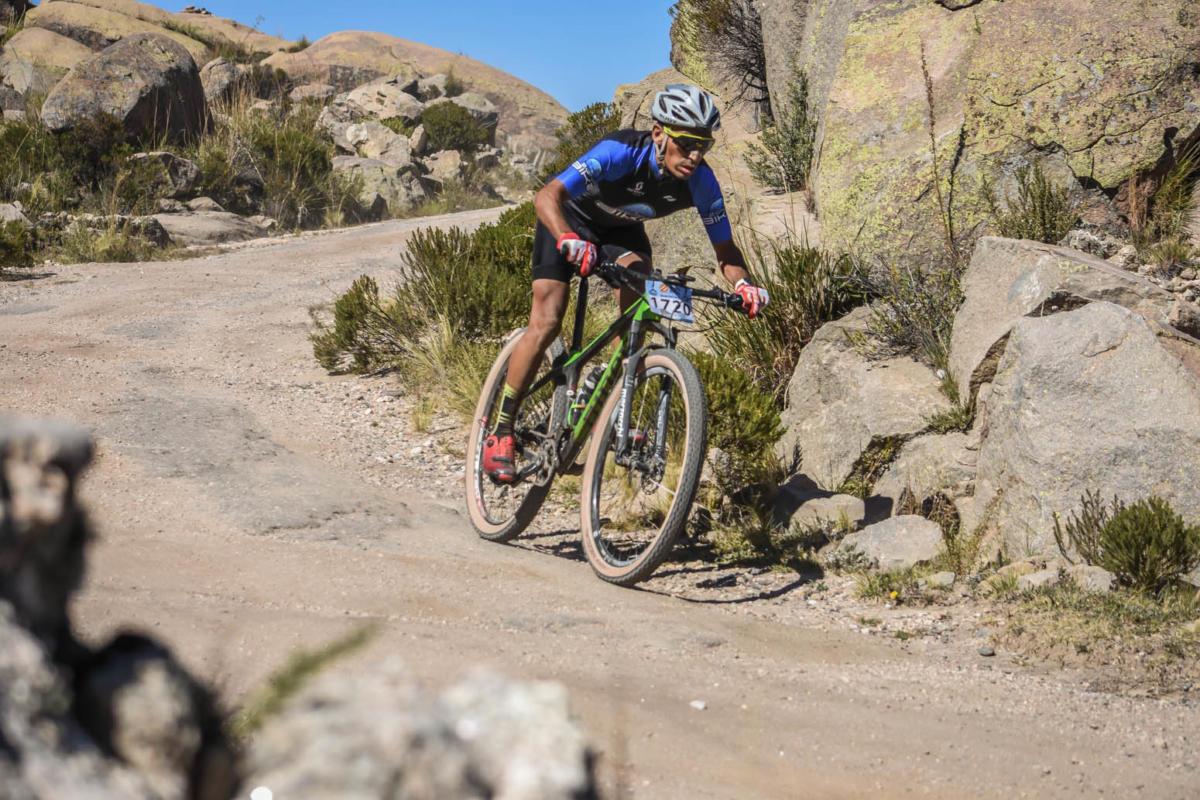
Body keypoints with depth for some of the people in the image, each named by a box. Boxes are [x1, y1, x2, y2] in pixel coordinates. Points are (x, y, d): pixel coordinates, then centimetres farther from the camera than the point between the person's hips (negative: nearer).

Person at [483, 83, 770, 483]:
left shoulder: (701, 181, -25)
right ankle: (501, 431, -4)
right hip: (572, 220, -4)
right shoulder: (621, 152, -38)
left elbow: (725, 250, -15)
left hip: (622, 230, 4)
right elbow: (547, 196, -47)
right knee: (546, 323, -14)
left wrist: (744, 284, -37)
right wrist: (568, 240, -66)